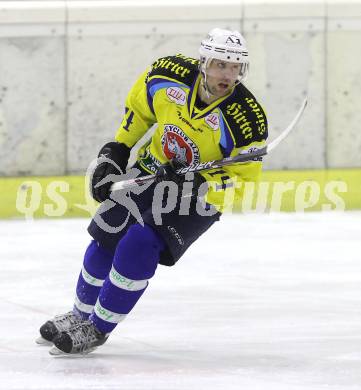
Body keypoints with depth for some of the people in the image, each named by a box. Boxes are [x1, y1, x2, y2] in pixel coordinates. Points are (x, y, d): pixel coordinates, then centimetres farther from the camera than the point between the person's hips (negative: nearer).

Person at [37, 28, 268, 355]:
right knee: (105, 241, 5)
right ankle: (80, 315, 31)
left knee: (138, 247, -19)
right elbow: (138, 105, 3)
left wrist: (196, 186, -35)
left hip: (202, 194, -4)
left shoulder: (248, 120, -29)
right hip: (152, 170, 4)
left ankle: (96, 329, -3)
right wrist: (115, 151, 2)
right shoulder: (170, 74, -19)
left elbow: (241, 180, -22)